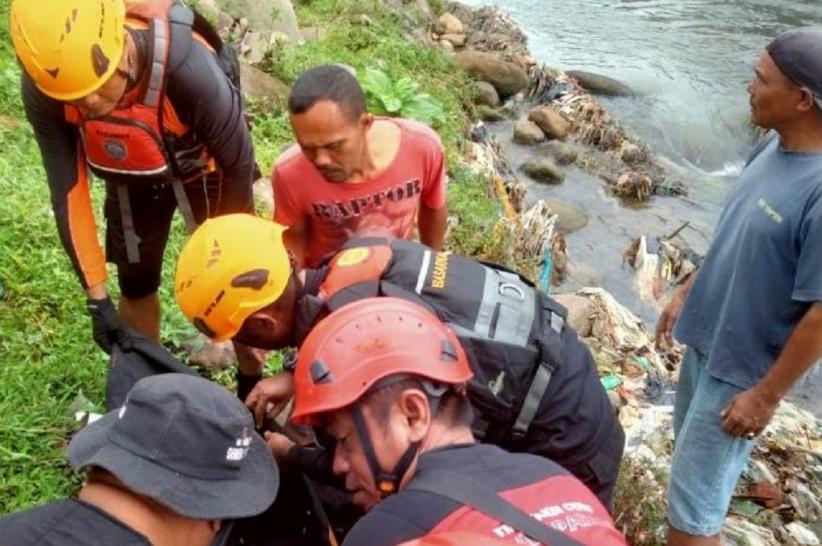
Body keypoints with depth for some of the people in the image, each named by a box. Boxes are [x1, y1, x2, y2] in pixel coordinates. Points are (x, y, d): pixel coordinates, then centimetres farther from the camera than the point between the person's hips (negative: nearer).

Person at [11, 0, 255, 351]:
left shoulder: (187, 68, -42)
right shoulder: (42, 90, -30)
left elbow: (238, 163, -25)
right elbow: (67, 189, -19)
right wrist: (96, 298, -18)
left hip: (201, 169, -3)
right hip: (129, 179, 3)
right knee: (136, 283, 13)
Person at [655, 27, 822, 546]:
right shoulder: (775, 146, -3)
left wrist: (766, 396, -17)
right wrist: (688, 292, 16)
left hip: (742, 367, -8)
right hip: (706, 338, 8)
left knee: (691, 503, 3)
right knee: (693, 451, 26)